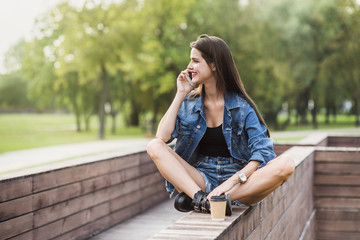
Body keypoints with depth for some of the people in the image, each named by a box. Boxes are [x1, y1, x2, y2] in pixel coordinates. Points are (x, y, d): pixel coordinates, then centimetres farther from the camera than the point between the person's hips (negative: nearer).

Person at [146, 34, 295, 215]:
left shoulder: (241, 106, -3)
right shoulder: (189, 103, 7)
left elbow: (263, 151, -12)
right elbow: (162, 137, -8)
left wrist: (231, 181, -26)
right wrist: (180, 94, -4)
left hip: (239, 182, -2)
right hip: (200, 180, 2)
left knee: (286, 164, -29)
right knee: (154, 147, -18)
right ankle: (201, 198, -36)